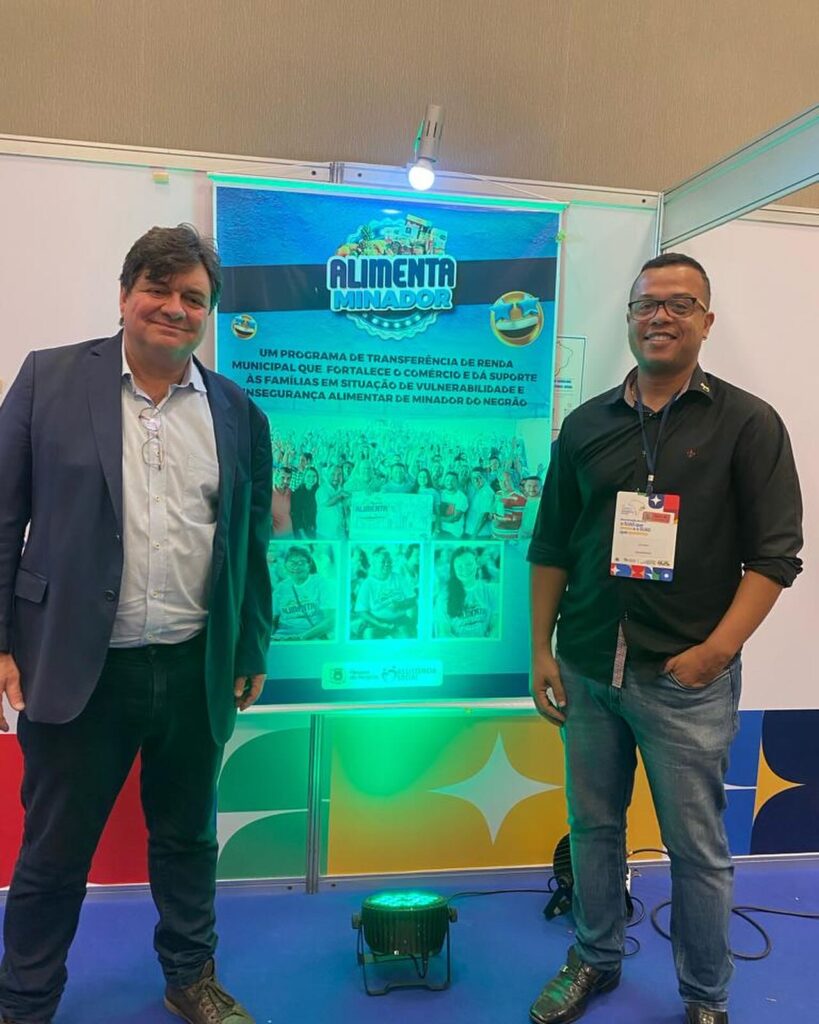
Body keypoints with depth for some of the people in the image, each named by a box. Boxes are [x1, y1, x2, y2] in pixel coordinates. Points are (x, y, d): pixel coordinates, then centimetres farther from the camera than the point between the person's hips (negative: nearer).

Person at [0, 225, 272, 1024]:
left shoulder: (238, 412, 4)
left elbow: (250, 542, 8)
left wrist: (252, 650, 9)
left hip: (196, 670, 2)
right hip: (76, 666, -2)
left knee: (188, 839, 20)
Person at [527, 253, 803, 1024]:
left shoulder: (747, 424, -2)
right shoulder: (586, 424, 6)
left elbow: (775, 553, -6)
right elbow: (551, 547, 8)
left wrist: (714, 652, -14)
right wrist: (541, 650, 5)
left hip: (685, 678, -3)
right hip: (587, 670, 3)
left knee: (696, 847, 9)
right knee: (593, 826, 17)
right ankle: (595, 960, 39)